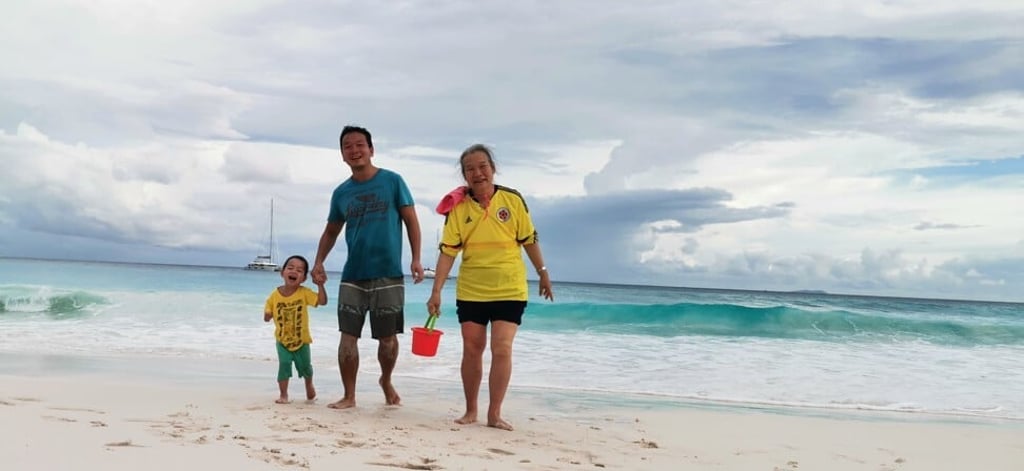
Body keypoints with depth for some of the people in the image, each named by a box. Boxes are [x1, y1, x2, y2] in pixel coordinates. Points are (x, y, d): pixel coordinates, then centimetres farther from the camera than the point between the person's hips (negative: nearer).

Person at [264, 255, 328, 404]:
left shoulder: (304, 293, -15)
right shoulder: (275, 295, -11)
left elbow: (322, 301, -25)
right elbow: (267, 317, -1)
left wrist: (320, 285, -31)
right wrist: (268, 315, -18)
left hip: (301, 339, 0)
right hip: (282, 340, 0)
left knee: (305, 366, 14)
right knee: (284, 364, -11)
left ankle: (309, 385, 45)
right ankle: (283, 395, 5)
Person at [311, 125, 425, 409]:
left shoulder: (392, 181, -2)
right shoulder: (341, 192, 8)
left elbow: (411, 221, 0)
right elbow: (331, 231, 17)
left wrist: (416, 259, -10)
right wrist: (319, 262, 2)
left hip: (388, 275, -2)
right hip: (352, 276, 3)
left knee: (388, 338, 7)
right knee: (348, 336, 0)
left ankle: (386, 381, 33)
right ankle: (349, 395, 13)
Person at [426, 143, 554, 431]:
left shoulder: (512, 200, -6)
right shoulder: (458, 207, -5)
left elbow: (528, 240, 4)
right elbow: (448, 251, -9)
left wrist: (542, 272, 9)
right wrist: (436, 291, -15)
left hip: (509, 291, -1)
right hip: (470, 292, 1)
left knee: (502, 348, -7)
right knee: (471, 349, 9)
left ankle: (494, 413, 5)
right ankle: (470, 410, 24)